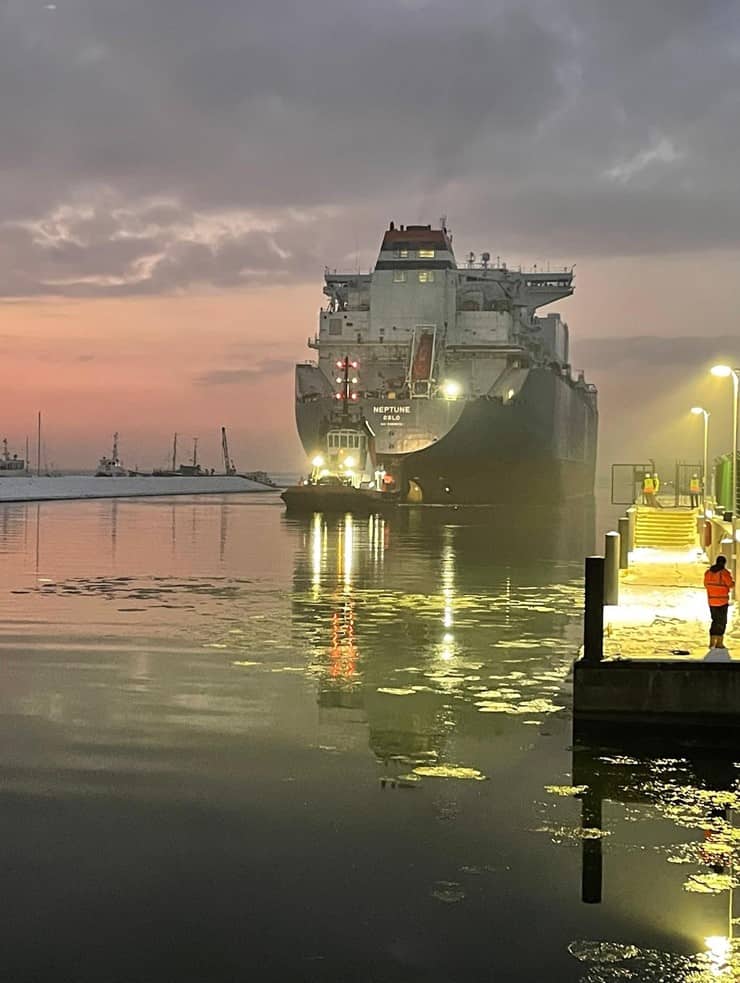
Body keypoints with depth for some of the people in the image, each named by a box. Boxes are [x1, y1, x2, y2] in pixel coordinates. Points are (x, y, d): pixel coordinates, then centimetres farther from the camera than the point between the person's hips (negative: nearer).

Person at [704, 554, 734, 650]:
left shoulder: (708, 572, 2)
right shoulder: (724, 572, -14)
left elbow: (706, 584, 10)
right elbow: (731, 584, -11)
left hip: (711, 601, 5)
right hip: (722, 601, -5)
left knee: (715, 621, 15)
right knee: (722, 622, 5)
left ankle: (712, 642, 10)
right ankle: (719, 643, 5)